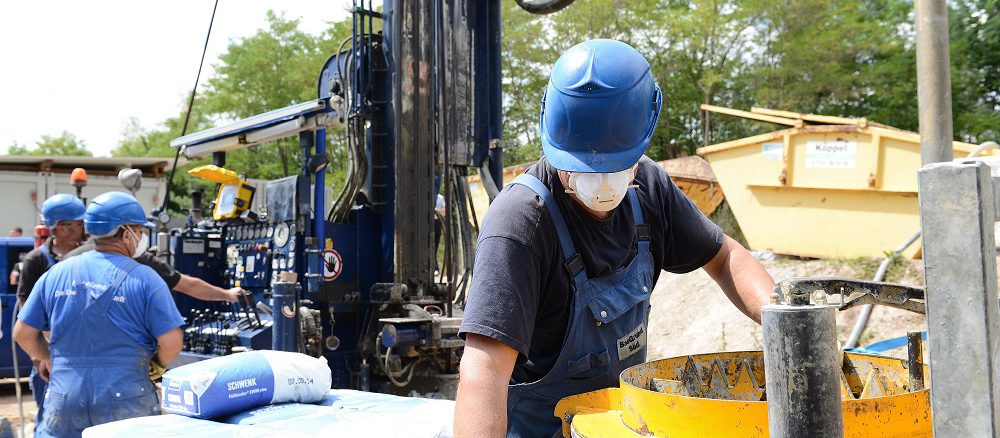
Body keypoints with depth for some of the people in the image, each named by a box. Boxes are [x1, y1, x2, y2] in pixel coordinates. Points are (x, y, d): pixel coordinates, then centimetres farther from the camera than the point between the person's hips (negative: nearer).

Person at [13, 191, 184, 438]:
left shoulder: (55, 274, 6)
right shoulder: (145, 278, -6)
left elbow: (23, 334, 12)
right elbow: (171, 342, -10)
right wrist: (156, 366, 11)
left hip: (64, 401, 3)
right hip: (126, 403, -3)